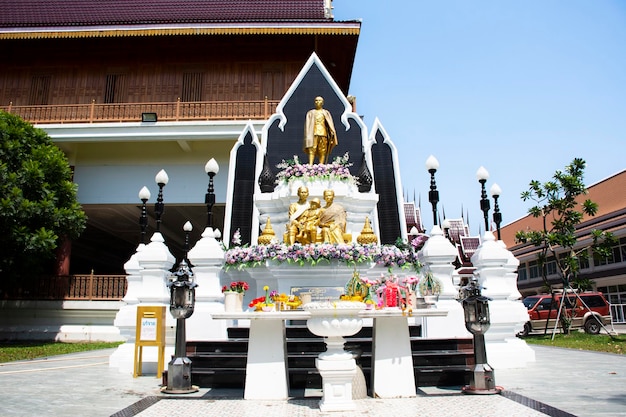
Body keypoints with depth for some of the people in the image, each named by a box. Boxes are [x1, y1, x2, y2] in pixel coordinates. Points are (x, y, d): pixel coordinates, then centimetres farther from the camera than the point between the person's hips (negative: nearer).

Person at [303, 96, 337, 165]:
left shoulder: (326, 113, 19)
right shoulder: (311, 113, 19)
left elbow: (330, 124, 9)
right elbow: (307, 124, 12)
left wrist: (332, 132, -9)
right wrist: (308, 135, -2)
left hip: (323, 133, 1)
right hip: (314, 133, -1)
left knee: (322, 150, -7)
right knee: (312, 149, -14)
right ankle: (310, 165, -24)